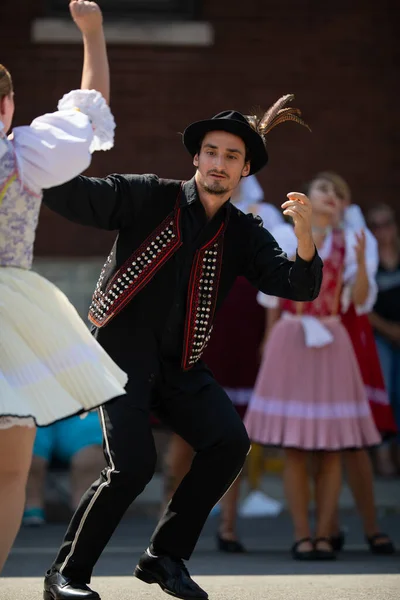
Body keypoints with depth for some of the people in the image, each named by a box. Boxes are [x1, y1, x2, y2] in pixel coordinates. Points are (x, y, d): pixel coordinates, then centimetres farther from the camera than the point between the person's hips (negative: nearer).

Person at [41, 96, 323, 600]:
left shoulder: (243, 234, 5)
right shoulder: (149, 198, -4)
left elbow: (300, 286, -7)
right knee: (133, 465, -19)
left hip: (180, 366, 5)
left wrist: (304, 234, -27)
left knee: (229, 443, -13)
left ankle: (164, 557, 3)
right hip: (123, 352, -5)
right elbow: (76, 197, -13)